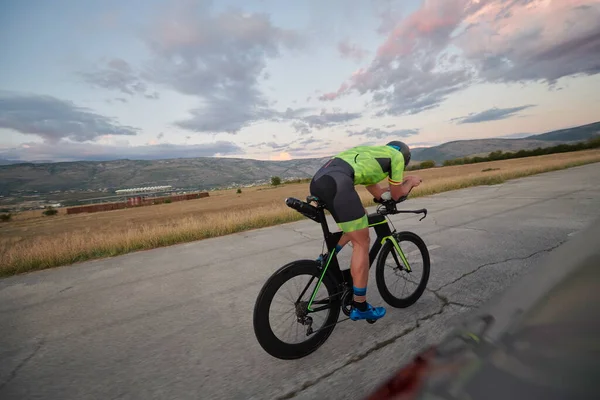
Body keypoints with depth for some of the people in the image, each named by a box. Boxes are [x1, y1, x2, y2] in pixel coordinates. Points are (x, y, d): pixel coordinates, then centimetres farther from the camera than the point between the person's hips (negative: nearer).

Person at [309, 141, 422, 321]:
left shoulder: (372, 153, 40)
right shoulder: (397, 155, 20)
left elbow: (379, 194, 40)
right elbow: (396, 195, 26)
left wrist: (403, 181, 49)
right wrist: (411, 182, 44)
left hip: (319, 179, 9)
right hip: (337, 183, -9)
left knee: (359, 219, 29)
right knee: (362, 244, 4)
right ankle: (360, 307, 16)